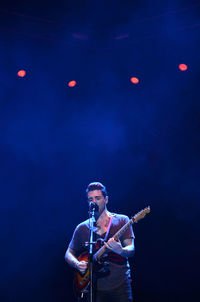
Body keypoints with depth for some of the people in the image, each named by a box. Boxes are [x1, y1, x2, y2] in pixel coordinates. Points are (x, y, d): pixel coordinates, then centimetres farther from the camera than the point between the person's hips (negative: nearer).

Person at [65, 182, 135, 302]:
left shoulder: (121, 221, 3)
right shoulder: (82, 228, 10)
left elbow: (131, 250, -4)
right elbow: (69, 253, 15)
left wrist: (120, 250, -26)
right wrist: (77, 264, -6)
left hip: (120, 286, -1)